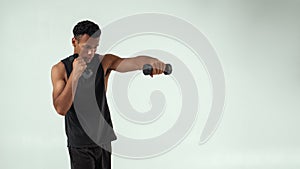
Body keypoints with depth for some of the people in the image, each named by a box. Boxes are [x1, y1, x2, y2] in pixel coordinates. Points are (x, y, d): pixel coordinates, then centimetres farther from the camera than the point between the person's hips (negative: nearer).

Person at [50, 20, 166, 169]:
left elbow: (134, 62, -20)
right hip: (80, 144, -4)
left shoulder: (104, 62, -2)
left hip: (103, 139, 4)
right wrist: (75, 74, -25)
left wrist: (152, 61, -43)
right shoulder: (60, 69, -8)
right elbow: (61, 109, -18)